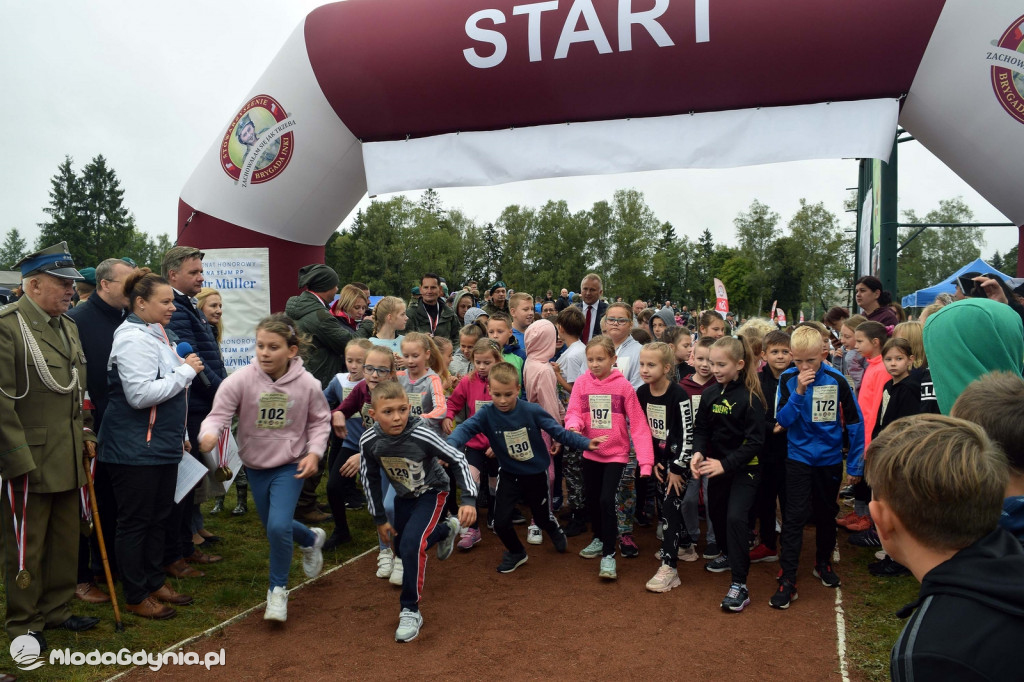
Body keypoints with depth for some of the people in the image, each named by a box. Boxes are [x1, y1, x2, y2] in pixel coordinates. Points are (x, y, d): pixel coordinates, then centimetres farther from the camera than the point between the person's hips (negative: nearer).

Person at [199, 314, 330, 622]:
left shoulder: (307, 384, -15)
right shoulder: (240, 380, -18)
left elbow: (320, 421, -1)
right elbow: (218, 414, -19)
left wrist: (314, 452, -15)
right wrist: (209, 434, -41)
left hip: (291, 466, -3)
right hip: (255, 465, 3)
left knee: (278, 526, -18)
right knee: (272, 526, 19)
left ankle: (278, 589, 7)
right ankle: (311, 539, 52)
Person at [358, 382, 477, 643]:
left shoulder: (421, 435, -33)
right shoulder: (369, 441, -22)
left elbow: (457, 460, -21)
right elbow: (370, 479, -5)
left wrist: (468, 499, -27)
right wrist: (380, 519, 1)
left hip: (432, 492, -5)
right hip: (404, 496, 5)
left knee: (411, 544, -24)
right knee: (401, 550, 18)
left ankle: (410, 611, -7)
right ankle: (446, 529, 45)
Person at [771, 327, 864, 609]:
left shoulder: (837, 381, -11)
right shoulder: (788, 379, -9)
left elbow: (855, 422, -4)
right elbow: (782, 420, -13)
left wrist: (856, 464, -2)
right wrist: (799, 392, -26)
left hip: (830, 459, 1)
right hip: (799, 458, -1)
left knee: (826, 514, 18)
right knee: (794, 517, -5)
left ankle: (823, 562, 40)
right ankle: (787, 580, -1)